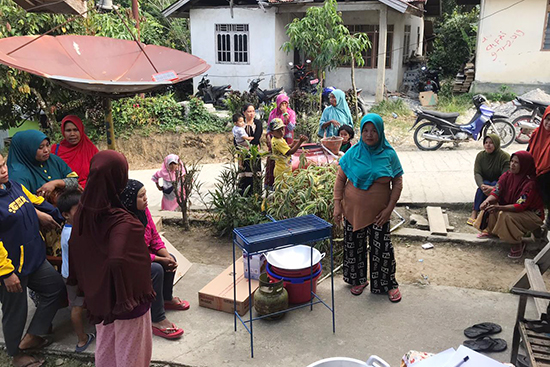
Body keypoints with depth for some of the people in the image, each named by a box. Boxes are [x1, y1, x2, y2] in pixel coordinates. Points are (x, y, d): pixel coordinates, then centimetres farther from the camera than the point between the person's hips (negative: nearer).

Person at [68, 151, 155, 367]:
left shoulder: (83, 211, -10)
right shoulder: (122, 223, -33)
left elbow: (75, 248, 2)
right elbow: (118, 262, -42)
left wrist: (81, 282, 15)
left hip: (98, 295, 7)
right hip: (126, 299, -6)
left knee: (104, 346, 27)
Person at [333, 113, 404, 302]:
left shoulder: (389, 154, -5)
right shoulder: (353, 153, -5)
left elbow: (398, 183, -1)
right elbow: (340, 179, 0)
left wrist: (389, 208, -8)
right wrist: (337, 205, -5)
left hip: (379, 212, -1)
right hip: (353, 210, 1)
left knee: (382, 249, 5)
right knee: (354, 246, 13)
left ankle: (389, 283, 26)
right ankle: (358, 280, 34)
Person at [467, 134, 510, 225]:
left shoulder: (504, 156, -14)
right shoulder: (480, 155, -3)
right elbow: (477, 173, -14)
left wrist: (494, 188, -41)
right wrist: (482, 185, -35)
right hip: (485, 182, 2)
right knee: (483, 187, -32)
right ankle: (474, 213, -37)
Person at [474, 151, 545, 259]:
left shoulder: (530, 183, -28)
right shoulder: (508, 175, -8)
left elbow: (520, 206, -34)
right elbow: (496, 192, -11)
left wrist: (500, 208, -48)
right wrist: (487, 201, -33)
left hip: (532, 215, -7)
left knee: (506, 216, -32)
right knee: (490, 205, -6)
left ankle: (518, 244, -12)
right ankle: (491, 231, 13)